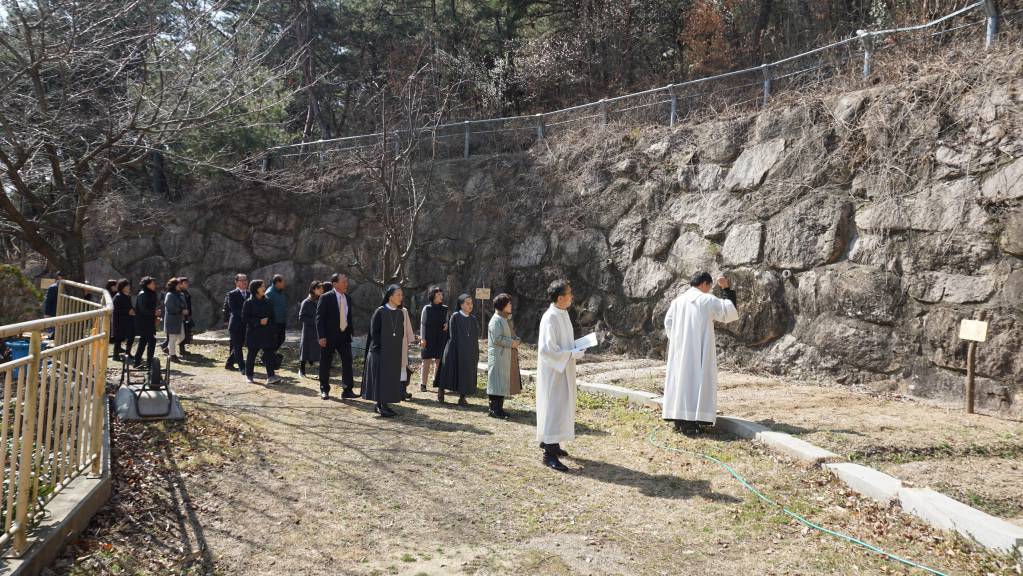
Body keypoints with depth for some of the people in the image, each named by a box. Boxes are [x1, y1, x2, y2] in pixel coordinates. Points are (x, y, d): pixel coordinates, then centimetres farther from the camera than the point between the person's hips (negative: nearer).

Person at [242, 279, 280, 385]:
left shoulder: (267, 301, 8)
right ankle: (248, 376, 20)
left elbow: (272, 316, 12)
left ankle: (270, 376, -7)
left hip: (267, 332, 4)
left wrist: (273, 332, 8)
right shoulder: (249, 303, -6)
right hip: (254, 332, -4)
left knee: (269, 354, -5)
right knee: (252, 354, 7)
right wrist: (259, 321, -19)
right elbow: (245, 317, -10)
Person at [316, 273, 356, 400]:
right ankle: (324, 390, 18)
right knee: (325, 364, 5)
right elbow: (319, 318, -11)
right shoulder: (326, 298, -9)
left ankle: (347, 390, 4)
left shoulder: (347, 298, 9)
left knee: (347, 361, -1)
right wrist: (321, 337, -16)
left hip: (344, 336, 5)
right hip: (329, 336, -5)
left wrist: (350, 333, 10)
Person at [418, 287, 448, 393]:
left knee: (439, 361, 4)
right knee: (427, 362, -1)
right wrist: (422, 338, -7)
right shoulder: (427, 308, -1)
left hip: (441, 339, 3)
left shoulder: (445, 309, 8)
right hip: (429, 339, -3)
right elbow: (423, 323, -1)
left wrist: (447, 325, -7)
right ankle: (423, 384, 3)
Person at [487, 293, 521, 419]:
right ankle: (493, 410, -2)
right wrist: (512, 343, -12)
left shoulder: (507, 319, 17)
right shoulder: (496, 320, -13)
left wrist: (516, 340, 2)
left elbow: (512, 334, 23)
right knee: (497, 382, -6)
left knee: (504, 383, 10)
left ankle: (499, 408, 16)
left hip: (507, 357, 10)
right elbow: (497, 339, -20)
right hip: (498, 356, -9)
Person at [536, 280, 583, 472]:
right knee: (553, 408, -5)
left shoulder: (563, 314, 8)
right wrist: (572, 354, -20)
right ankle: (549, 454, 0)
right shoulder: (550, 318, -21)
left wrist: (578, 345, 5)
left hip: (562, 369, 10)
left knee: (561, 406, 17)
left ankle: (550, 442, 31)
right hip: (553, 370, -10)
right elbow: (548, 349, -25)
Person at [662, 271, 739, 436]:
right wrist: (727, 289, 5)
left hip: (680, 349, 5)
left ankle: (679, 420, 11)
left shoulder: (678, 300, 9)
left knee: (681, 379, 10)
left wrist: (678, 340, 16)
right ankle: (691, 422, -9)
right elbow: (730, 311, -1)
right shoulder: (707, 300, -6)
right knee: (697, 381, -3)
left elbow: (668, 323, 8)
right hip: (699, 349, -5)